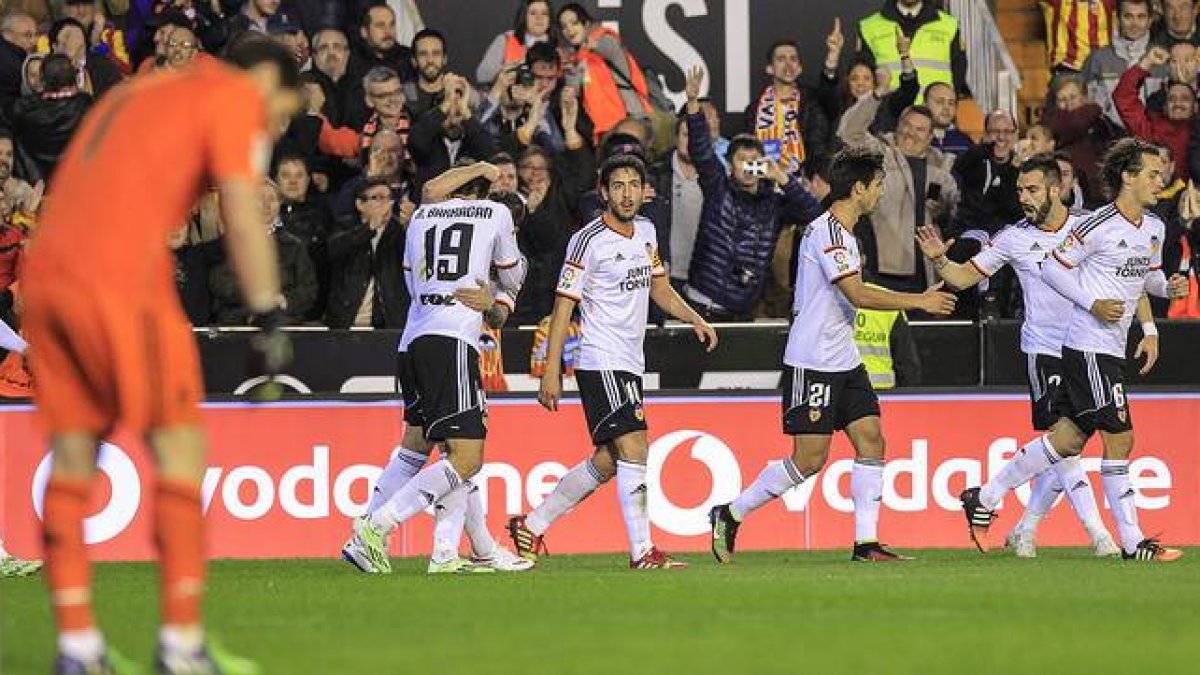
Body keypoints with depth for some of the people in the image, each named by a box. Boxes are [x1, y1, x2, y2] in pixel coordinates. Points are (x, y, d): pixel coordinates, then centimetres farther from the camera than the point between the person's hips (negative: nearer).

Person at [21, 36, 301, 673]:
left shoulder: (135, 94, 29)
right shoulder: (235, 95, 6)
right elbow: (243, 220, -5)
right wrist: (269, 319, -2)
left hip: (44, 268, 7)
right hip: (119, 279, -7)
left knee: (73, 454, 11)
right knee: (179, 446, 0)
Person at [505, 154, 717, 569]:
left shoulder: (645, 231, 11)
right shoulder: (589, 240, -11)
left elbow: (658, 287, 26)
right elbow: (563, 306, -10)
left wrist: (695, 320, 10)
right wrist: (551, 373, -14)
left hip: (631, 363, 8)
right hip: (600, 362, -8)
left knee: (606, 463, 11)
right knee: (634, 451, -17)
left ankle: (532, 526, 23)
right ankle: (642, 551, -16)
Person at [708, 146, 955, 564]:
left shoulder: (842, 231, 14)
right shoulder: (828, 231, -17)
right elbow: (858, 295, -23)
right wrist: (920, 302, -17)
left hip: (844, 361, 10)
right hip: (813, 362, -10)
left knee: (871, 441, 0)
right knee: (810, 459, -8)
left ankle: (866, 542, 0)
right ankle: (730, 515, 6)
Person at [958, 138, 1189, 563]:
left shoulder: (1154, 229, 10)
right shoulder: (1098, 227, -14)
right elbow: (1052, 269, -7)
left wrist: (1167, 286, 4)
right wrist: (1094, 304, -15)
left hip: (1111, 351, 9)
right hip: (1089, 348, -9)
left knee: (1068, 439, 9)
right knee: (1119, 438, -8)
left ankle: (984, 499, 20)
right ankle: (1132, 542, -2)